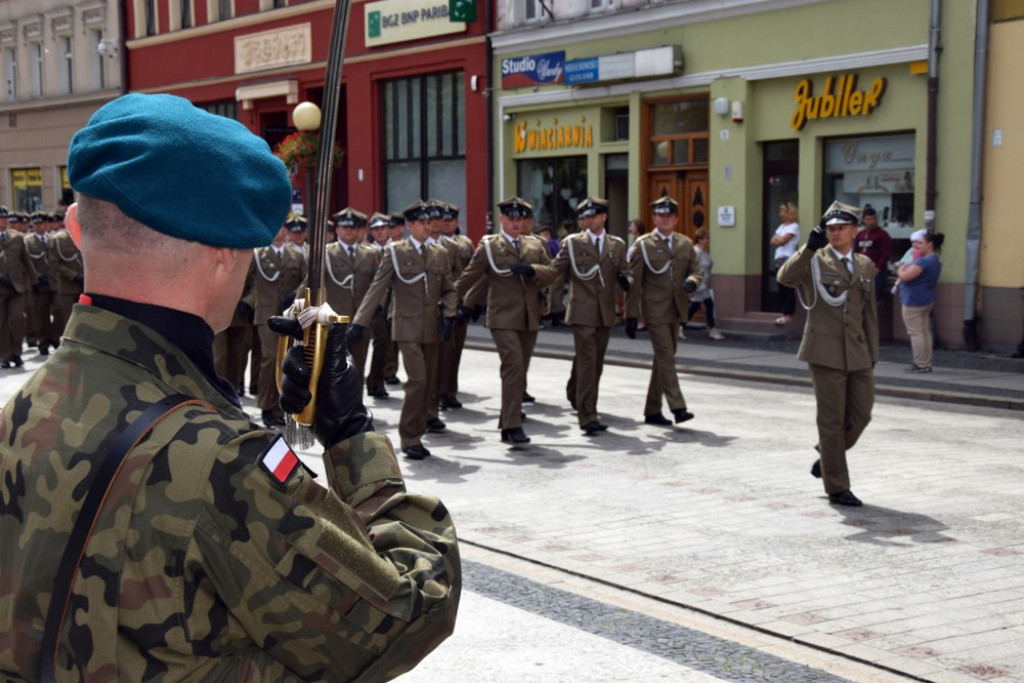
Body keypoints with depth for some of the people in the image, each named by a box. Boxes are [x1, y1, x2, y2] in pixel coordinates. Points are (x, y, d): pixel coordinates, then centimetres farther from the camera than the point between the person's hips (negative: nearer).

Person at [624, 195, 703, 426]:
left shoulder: (685, 244, 12)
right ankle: (677, 407, -16)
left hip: (676, 311, 5)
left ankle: (652, 411, 19)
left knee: (662, 360, 11)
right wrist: (631, 315, -9)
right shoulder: (643, 244, -2)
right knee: (666, 359, -13)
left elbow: (696, 270, 13)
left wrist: (692, 281, -13)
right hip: (655, 311, -5)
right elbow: (634, 282, -4)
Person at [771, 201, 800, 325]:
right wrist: (779, 239, -7)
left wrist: (777, 238, 6)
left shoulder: (794, 227, -5)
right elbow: (773, 241, 11)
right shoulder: (781, 226, 20)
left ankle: (789, 315, -10)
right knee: (781, 288, 6)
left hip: (788, 260, -8)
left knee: (788, 288, -9)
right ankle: (784, 313, 8)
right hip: (779, 260, 8)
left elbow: (782, 240, -13)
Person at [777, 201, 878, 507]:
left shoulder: (865, 266, 14)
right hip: (826, 352, -5)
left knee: (860, 416, 6)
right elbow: (785, 277, -22)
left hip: (858, 355, 5)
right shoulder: (813, 261, -1)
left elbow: (869, 313, 17)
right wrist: (809, 248, -33)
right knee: (832, 420, 0)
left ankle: (825, 460, 31)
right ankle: (837, 487, 8)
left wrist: (872, 355, 14)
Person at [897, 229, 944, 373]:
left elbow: (905, 276, -26)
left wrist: (901, 269, -5)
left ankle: (920, 364, -4)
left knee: (915, 333, -5)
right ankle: (926, 363, 17)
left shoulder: (923, 261, -22)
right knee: (925, 332, 13)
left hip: (914, 302, -10)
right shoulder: (935, 261, 12)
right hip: (928, 300, 10)